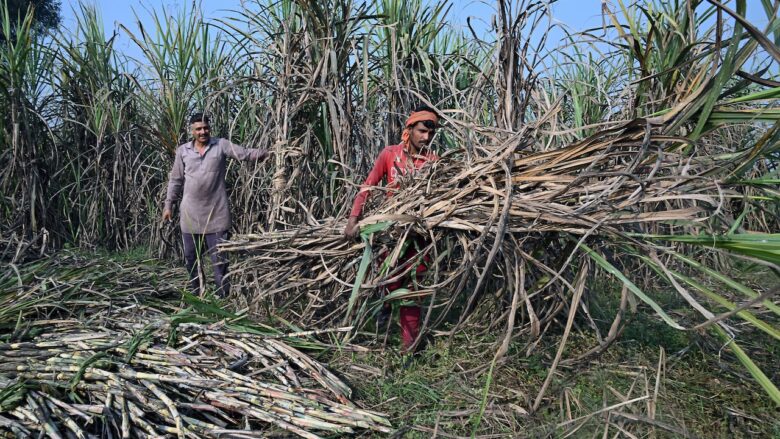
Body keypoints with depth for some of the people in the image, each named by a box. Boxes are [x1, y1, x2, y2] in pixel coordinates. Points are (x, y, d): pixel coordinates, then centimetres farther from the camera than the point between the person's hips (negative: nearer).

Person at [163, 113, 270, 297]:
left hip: (216, 213, -3)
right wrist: (169, 204, 9)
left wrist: (270, 152, -28)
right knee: (190, 257, 13)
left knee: (219, 258, 1)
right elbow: (176, 180, 11)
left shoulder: (221, 145, -2)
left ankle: (223, 296, 9)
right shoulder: (182, 151, 5)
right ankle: (195, 293, 30)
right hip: (190, 214, 3)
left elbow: (246, 154, -12)